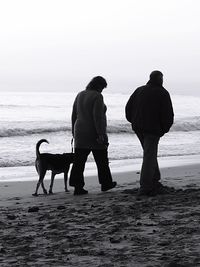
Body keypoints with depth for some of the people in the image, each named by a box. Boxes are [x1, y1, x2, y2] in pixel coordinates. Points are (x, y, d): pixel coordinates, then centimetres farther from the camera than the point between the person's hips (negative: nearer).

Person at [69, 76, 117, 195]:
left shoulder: (80, 95, 10)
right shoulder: (97, 96, -13)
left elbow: (74, 115, 13)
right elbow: (98, 116, -21)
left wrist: (75, 132, 20)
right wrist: (101, 134, -21)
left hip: (81, 133, 6)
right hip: (94, 134, -6)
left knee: (79, 160, 1)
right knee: (101, 159, 11)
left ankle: (77, 186, -4)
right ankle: (106, 183, 23)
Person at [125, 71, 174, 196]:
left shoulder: (139, 90, 11)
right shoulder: (162, 93, -6)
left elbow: (128, 107, 12)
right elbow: (168, 114, -9)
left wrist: (134, 122, 18)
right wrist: (165, 128, 4)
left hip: (138, 128, 6)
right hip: (153, 129, -6)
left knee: (150, 154, 18)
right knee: (149, 156, -5)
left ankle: (155, 183, 19)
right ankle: (145, 187, -9)